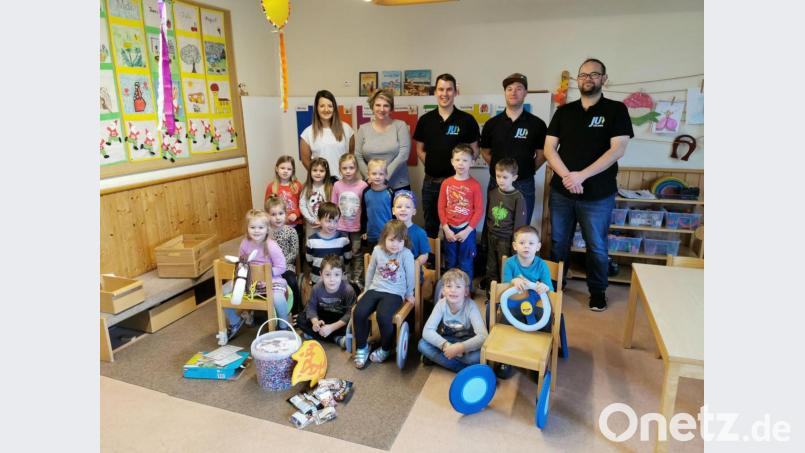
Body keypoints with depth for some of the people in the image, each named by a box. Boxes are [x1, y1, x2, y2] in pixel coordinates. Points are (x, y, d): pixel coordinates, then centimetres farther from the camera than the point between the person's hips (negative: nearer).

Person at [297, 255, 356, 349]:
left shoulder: (348, 290, -27)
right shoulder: (317, 288, -18)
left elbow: (350, 314, -28)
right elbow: (311, 307, -12)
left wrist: (332, 327, -34)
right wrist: (315, 322, -33)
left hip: (341, 319, -4)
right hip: (323, 318, 4)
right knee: (301, 319, -18)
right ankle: (337, 339, -21)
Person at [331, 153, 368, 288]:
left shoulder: (363, 185, -11)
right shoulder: (337, 185, -3)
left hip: (357, 228, -2)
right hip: (341, 228, 2)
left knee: (357, 255, 9)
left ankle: (357, 280, 22)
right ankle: (346, 280, 27)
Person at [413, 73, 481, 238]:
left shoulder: (467, 120, -2)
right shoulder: (425, 120, 3)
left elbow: (474, 151, 3)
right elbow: (420, 149, 10)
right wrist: (431, 165, -1)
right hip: (431, 181, 2)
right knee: (430, 224, 15)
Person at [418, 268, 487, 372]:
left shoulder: (470, 306, -24)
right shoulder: (441, 304, -18)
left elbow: (483, 336, -34)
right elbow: (427, 331, -24)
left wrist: (460, 348, -46)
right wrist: (446, 345, -40)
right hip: (447, 341, 3)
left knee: (479, 354, -35)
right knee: (422, 344, -24)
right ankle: (465, 369, -19)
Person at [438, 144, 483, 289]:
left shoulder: (475, 185, -7)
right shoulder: (446, 183, 1)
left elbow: (479, 210, -7)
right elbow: (441, 207, 2)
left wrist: (467, 230, -12)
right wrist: (446, 229, -6)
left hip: (467, 230, -3)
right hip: (450, 229, 3)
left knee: (465, 264, 6)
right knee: (450, 263, 14)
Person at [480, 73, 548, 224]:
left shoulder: (537, 124, -2)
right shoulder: (492, 123, 3)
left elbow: (541, 154, 4)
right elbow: (485, 151, 12)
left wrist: (528, 170, 0)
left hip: (524, 185, -1)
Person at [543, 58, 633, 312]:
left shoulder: (616, 110, -1)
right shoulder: (564, 112, 8)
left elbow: (617, 150, -12)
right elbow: (549, 149, 1)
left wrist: (581, 175, -19)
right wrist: (566, 176, -15)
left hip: (598, 195, -2)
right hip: (561, 192, 3)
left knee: (596, 246, 9)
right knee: (558, 242, 13)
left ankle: (598, 291, 28)